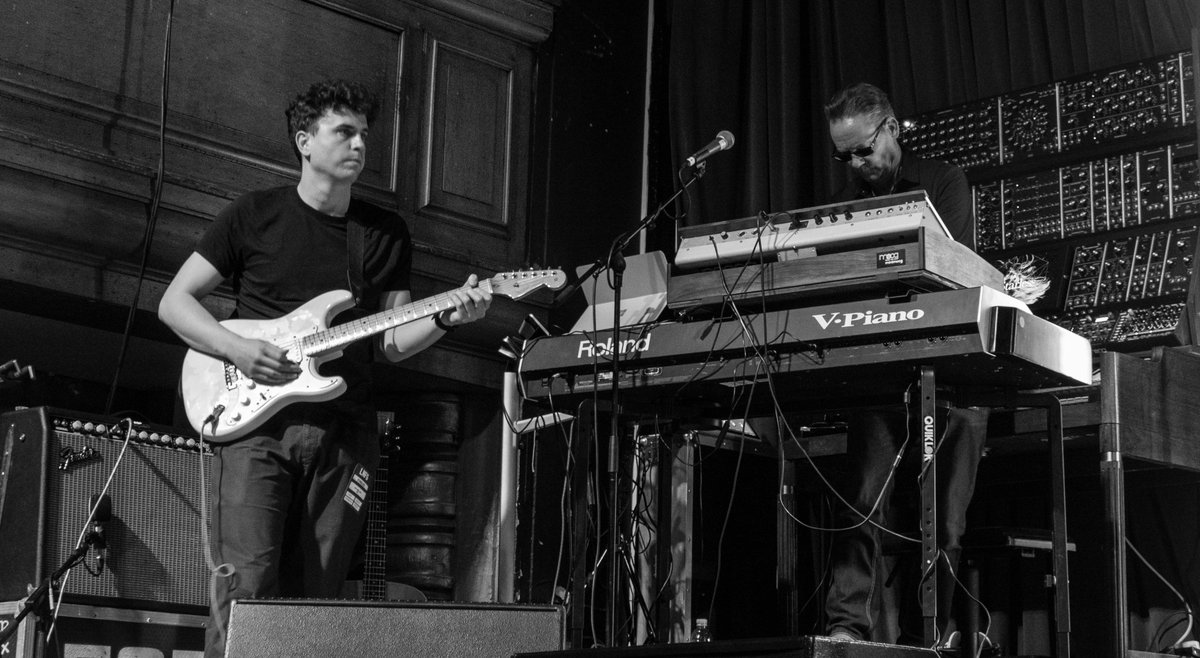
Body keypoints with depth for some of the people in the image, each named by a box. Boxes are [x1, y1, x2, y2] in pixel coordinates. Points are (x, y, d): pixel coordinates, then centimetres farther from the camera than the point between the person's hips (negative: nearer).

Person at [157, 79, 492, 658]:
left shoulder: (387, 233, 15)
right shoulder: (255, 215, 6)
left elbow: (392, 341, 14)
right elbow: (175, 301, 7)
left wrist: (446, 316, -6)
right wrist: (237, 350, -10)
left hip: (343, 431, 3)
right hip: (255, 419, -3)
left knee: (312, 597, 2)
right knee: (247, 587, -13)